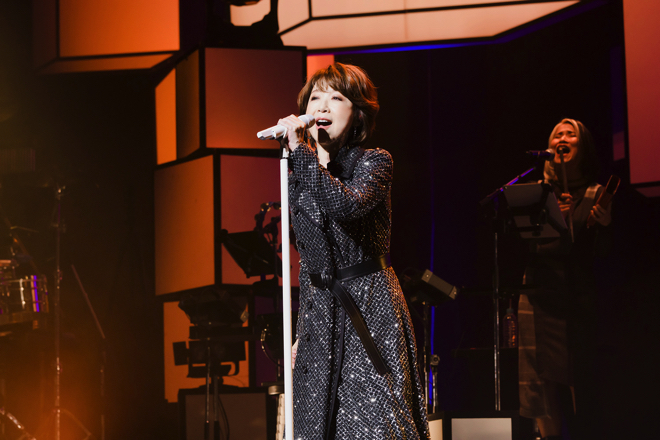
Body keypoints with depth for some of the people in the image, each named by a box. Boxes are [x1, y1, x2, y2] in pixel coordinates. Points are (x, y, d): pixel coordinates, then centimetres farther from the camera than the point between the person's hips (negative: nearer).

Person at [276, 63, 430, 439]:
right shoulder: (299, 179, 13)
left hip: (369, 309, -5)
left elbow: (348, 205, -27)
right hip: (320, 313, 6)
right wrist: (301, 332, 16)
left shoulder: (375, 162, -3)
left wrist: (301, 152, -22)